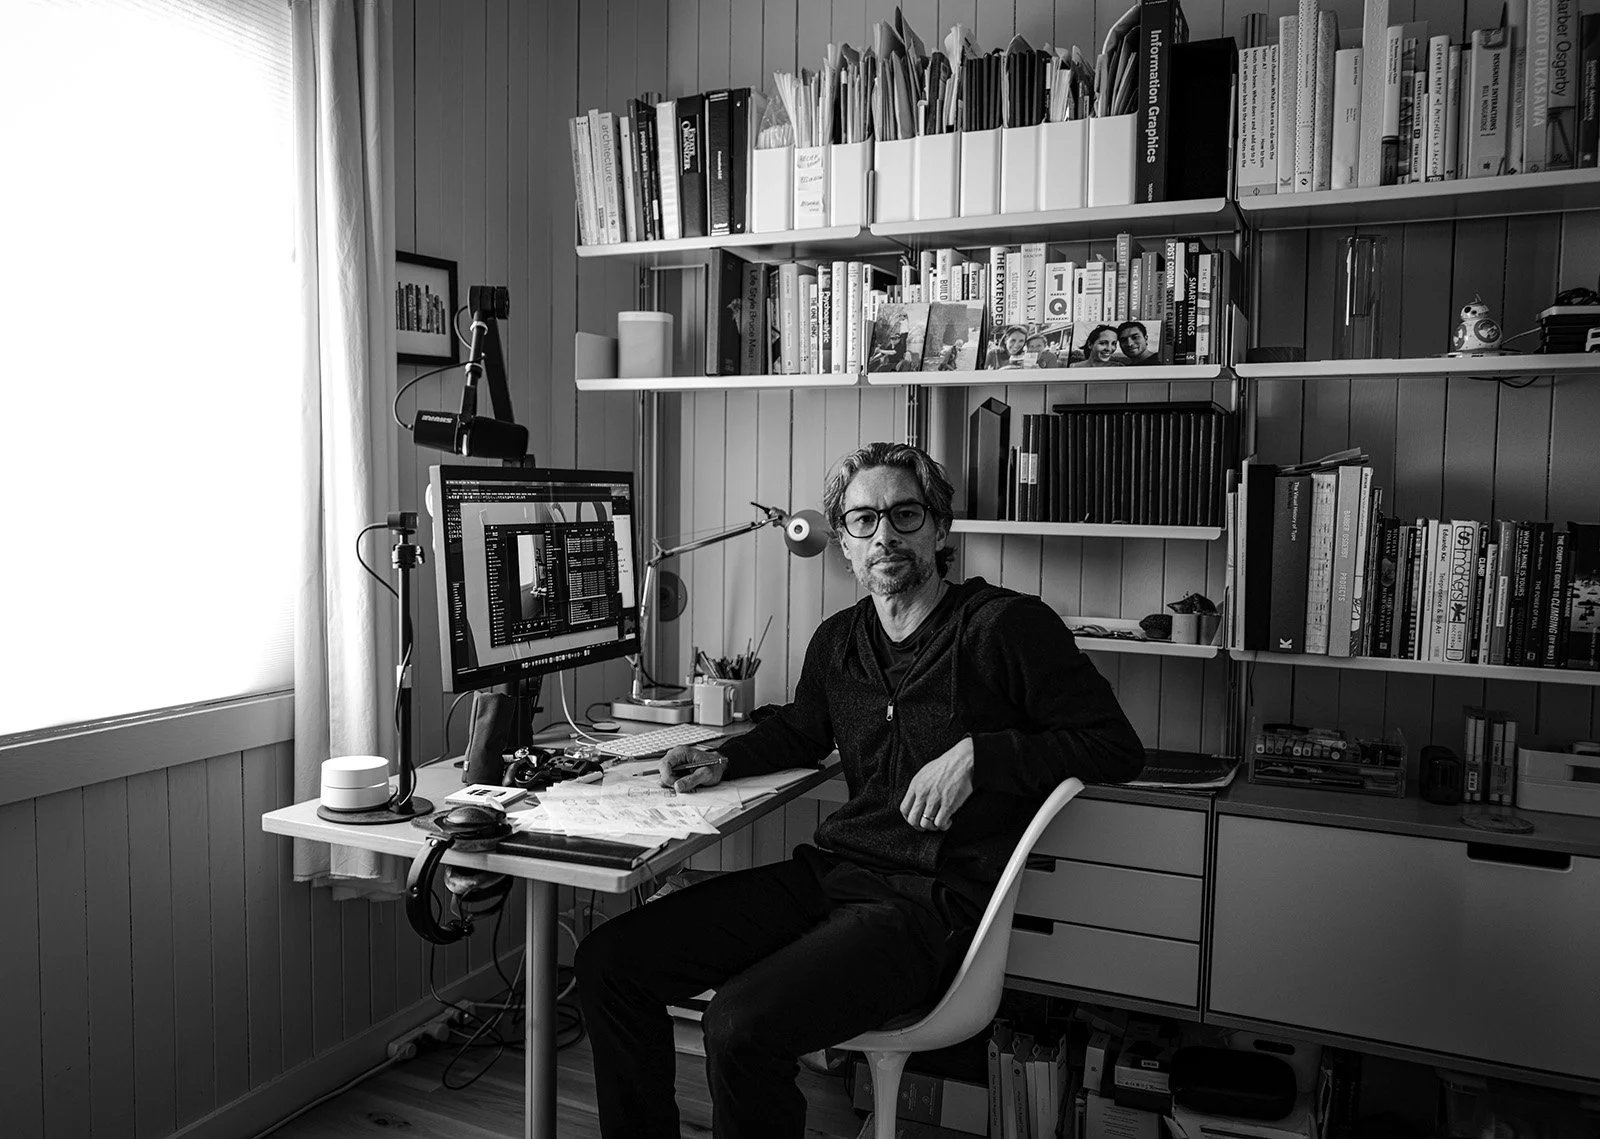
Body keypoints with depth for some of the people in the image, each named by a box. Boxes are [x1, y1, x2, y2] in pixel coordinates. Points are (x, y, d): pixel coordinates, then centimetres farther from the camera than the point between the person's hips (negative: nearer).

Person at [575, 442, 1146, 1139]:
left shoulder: (1006, 625, -6)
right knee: (608, 960, -3)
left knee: (740, 1024, -29)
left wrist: (976, 754, -16)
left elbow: (1117, 747, -6)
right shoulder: (837, 641, 13)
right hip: (827, 873, 7)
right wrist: (724, 763, 13)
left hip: (931, 903, -6)